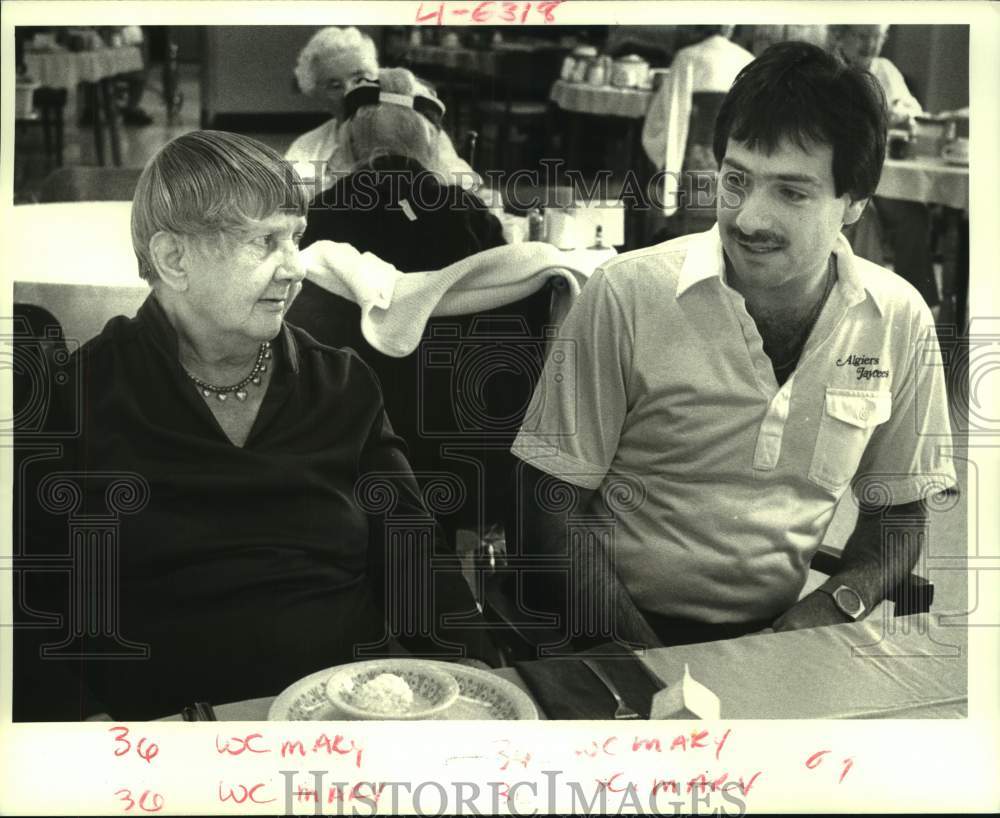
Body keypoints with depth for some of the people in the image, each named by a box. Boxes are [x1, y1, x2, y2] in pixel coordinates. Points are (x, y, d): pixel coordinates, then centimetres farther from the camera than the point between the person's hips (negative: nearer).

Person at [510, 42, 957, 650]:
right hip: (624, 640, -3)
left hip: (779, 638, 4)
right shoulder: (626, 296, -9)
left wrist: (834, 605, -7)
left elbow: (900, 513, 12)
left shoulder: (901, 320, 1)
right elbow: (552, 509, -7)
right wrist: (649, 658, -16)